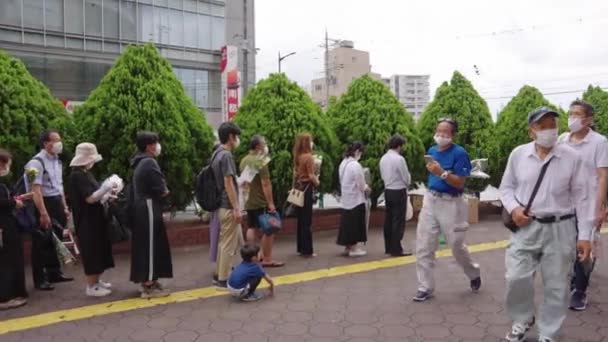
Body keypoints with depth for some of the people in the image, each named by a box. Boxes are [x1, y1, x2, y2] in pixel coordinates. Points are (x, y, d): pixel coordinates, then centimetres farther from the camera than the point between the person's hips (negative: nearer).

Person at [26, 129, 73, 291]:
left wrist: (64, 207, 16)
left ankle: (54, 273, 30)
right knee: (41, 243, 0)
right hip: (43, 204, -8)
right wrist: (43, 213, -25)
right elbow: (36, 190, -21)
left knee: (56, 240, 16)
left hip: (56, 203, 8)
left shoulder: (57, 161, 11)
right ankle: (40, 279, 10)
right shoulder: (37, 162, -15)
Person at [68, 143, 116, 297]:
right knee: (91, 252, -2)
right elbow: (90, 198, -23)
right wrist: (105, 188, -16)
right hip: (87, 222, -10)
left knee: (99, 250, 16)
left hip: (95, 219, 10)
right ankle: (91, 286, 7)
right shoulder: (77, 176, -18)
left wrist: (106, 195, 8)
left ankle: (96, 281, 27)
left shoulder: (85, 174, 12)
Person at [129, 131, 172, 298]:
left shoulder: (139, 163, 16)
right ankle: (149, 286, -1)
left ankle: (147, 280, 22)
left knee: (144, 245, 14)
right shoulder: (149, 162, -15)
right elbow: (160, 189, -19)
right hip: (149, 209, -10)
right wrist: (166, 192, 2)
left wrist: (162, 191, 1)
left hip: (141, 208, 10)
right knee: (151, 245, -5)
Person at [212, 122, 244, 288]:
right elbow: (228, 183, -21)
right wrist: (236, 208, -19)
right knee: (228, 244, 0)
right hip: (228, 207, -10)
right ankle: (223, 280, 9)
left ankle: (220, 274, 25)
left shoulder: (217, 154, 12)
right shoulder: (226, 155, -17)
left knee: (237, 242, 18)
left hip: (222, 205, 10)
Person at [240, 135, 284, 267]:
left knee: (251, 228, 14)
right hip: (261, 202, -9)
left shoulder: (244, 161, 10)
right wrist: (270, 203, -21)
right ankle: (267, 259, 1)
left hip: (249, 202, 9)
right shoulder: (260, 161, -18)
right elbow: (265, 184, -22)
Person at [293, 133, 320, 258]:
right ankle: (307, 250, 4)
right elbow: (311, 176, -16)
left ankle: (301, 248, 22)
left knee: (301, 219, 14)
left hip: (298, 187, 8)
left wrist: (294, 186, 18)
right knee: (307, 220, -1)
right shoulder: (308, 157, -15)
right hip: (306, 188, -8)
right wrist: (317, 182, 3)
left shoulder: (297, 156, 8)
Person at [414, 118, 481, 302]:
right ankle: (425, 288, 12)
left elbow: (460, 183, -17)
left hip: (451, 203, -5)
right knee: (423, 246, 1)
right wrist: (429, 194, 15)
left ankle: (474, 274, 38)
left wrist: (442, 173, -30)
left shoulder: (459, 153, -13)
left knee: (457, 246, 8)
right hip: (430, 200, 6)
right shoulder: (431, 151, 7)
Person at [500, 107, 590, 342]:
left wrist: (584, 235, -3)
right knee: (516, 278, -3)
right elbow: (506, 187, 10)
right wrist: (513, 208, -10)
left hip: (560, 229, 0)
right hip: (526, 228, 1)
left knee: (556, 286, 7)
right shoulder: (518, 154, -1)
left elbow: (580, 199, 0)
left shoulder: (572, 157, -4)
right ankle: (523, 320, 26)